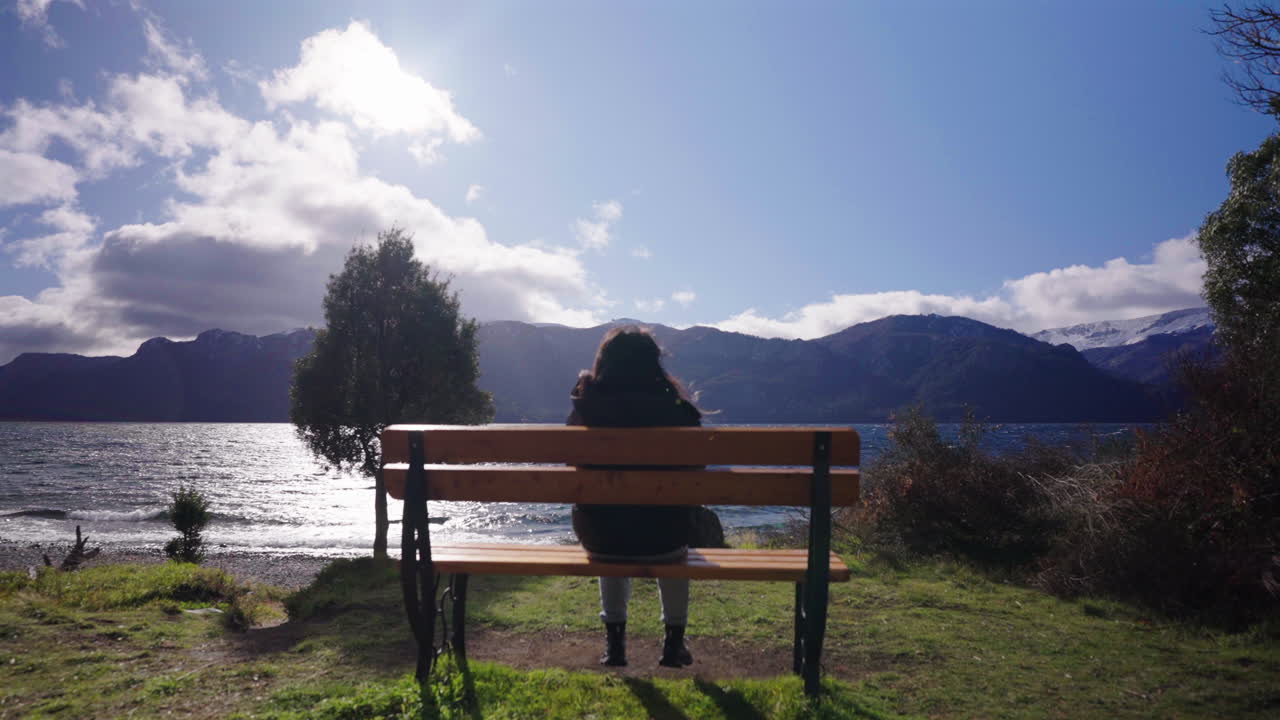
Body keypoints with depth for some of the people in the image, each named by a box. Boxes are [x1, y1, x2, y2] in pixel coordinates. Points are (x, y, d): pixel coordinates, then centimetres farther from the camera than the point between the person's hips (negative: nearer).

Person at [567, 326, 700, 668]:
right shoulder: (673, 408, -11)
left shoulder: (585, 410, -6)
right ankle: (674, 641, 37)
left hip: (599, 538, 1)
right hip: (660, 539, -1)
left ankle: (614, 642, 38)